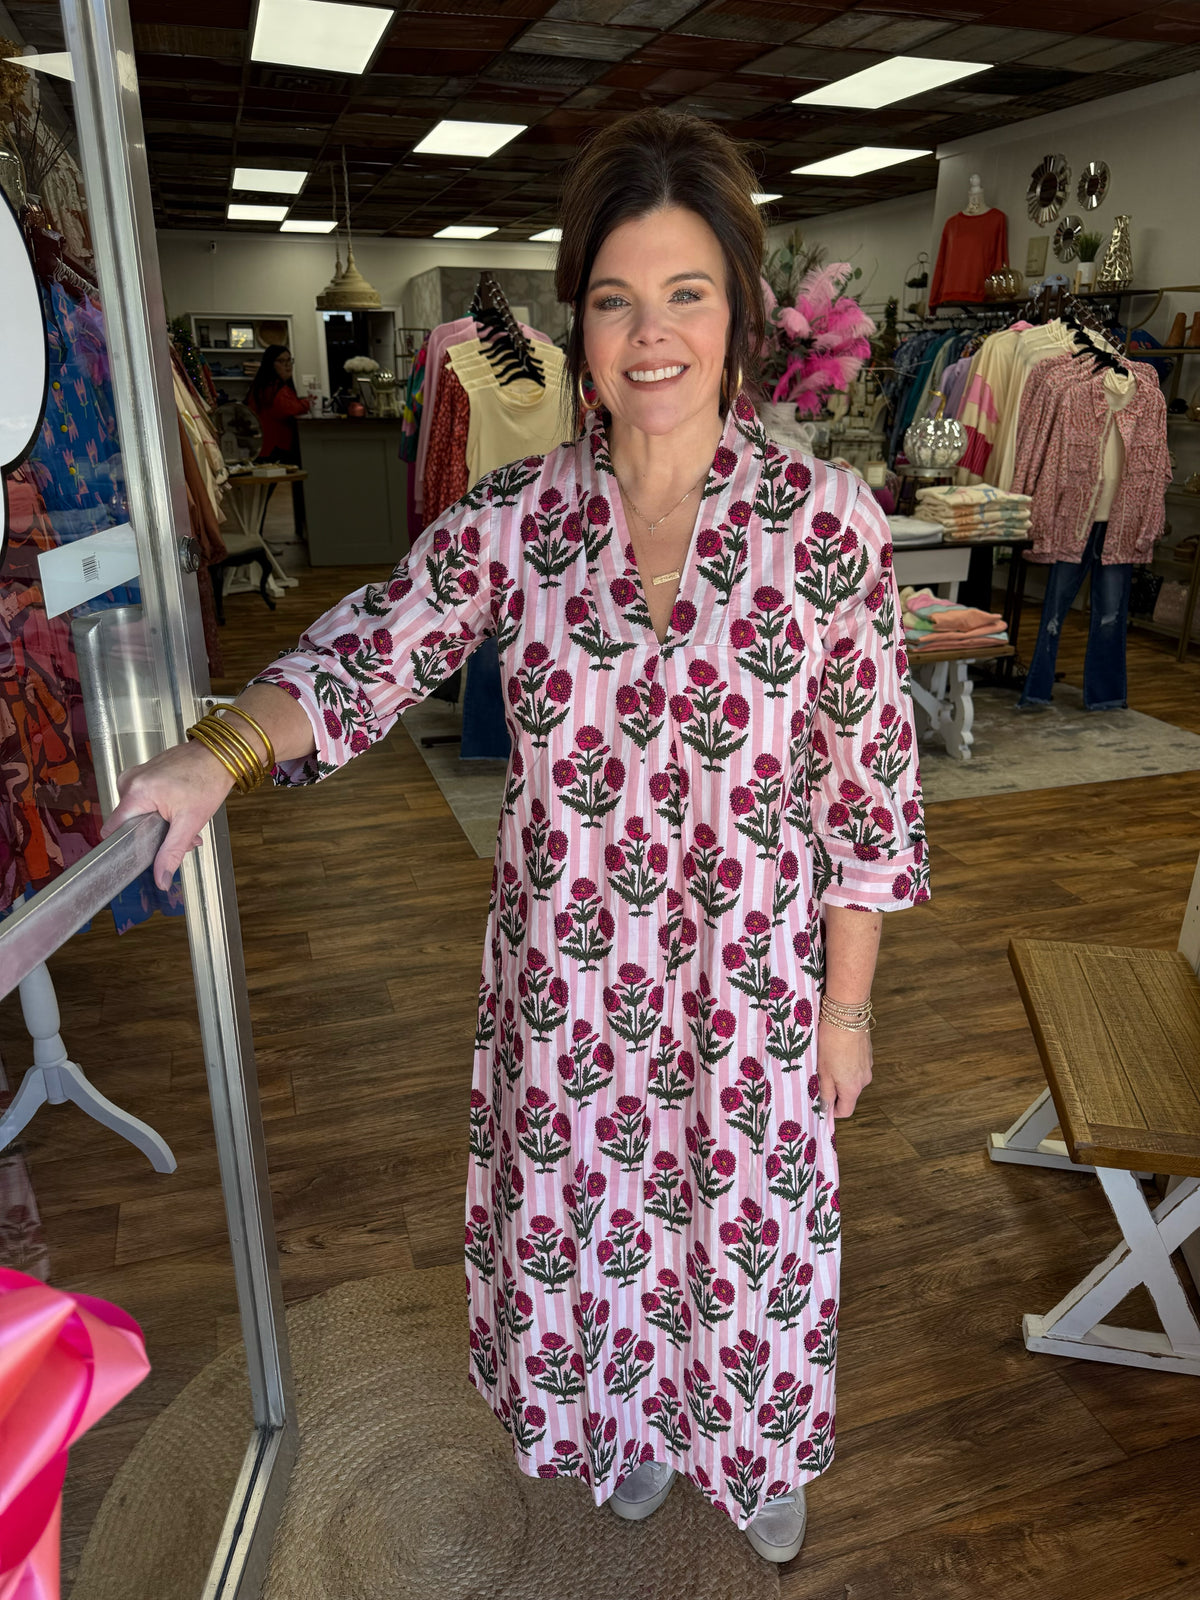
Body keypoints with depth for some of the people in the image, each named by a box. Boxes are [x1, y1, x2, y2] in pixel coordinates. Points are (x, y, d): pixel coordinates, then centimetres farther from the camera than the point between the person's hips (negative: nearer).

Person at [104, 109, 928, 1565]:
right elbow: (363, 653, -4)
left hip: (751, 976, -1)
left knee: (751, 1225, 19)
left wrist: (847, 1005, -4)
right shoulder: (510, 518, -7)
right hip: (564, 972, 2)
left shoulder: (825, 520, -13)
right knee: (584, 1210, 21)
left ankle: (756, 1447, 54)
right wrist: (219, 754, -24)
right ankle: (632, 1419, 56)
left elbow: (872, 786, -8)